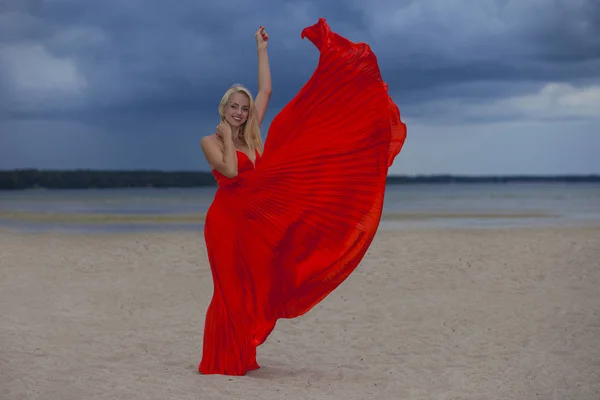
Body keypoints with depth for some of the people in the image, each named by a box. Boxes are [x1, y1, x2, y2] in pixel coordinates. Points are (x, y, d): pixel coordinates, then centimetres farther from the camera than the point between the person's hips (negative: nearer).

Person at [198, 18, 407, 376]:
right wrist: (227, 136, -9)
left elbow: (266, 91, 10)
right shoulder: (210, 142, -3)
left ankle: (240, 357, 17)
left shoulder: (251, 136, 11)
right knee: (231, 290, -6)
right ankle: (222, 361, 1)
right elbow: (230, 170, -21)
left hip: (257, 222, 6)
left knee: (253, 290, 7)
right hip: (226, 220, -6)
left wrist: (261, 49, 12)